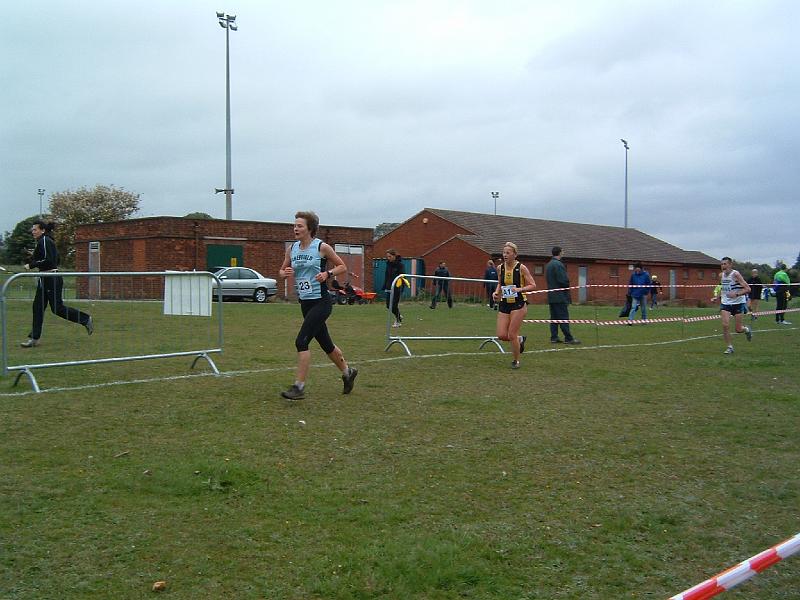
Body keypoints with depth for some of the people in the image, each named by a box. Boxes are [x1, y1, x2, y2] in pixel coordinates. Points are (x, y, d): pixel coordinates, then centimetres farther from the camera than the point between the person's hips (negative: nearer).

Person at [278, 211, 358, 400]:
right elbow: (282, 270, 17)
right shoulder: (291, 249, 6)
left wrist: (328, 273, -17)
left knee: (301, 341, -16)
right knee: (325, 343, 17)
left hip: (321, 302, -7)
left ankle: (299, 386, -9)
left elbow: (342, 267, 0)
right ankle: (347, 372, 39)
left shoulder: (322, 247, -9)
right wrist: (285, 273, -6)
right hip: (305, 303, 7)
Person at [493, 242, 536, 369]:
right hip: (504, 304, 5)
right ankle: (520, 339, 28)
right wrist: (497, 292, 2)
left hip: (518, 304, -5)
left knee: (511, 335, -7)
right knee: (501, 335, -4)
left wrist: (519, 289, -22)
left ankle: (516, 361, 16)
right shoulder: (501, 268, 5)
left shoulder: (521, 268, -9)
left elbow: (533, 286, -8)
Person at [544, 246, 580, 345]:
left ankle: (554, 338, 9)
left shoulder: (548, 265, 14)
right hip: (560, 296, -9)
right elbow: (564, 280, -19)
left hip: (551, 296, 9)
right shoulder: (558, 264, -15)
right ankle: (568, 338, -5)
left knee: (554, 318, 9)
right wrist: (567, 288, -2)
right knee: (564, 317, -6)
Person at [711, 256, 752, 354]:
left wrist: (736, 294, -31)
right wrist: (717, 297, 11)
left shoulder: (735, 274, -14)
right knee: (725, 325, -13)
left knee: (738, 329, 0)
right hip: (725, 303, 4)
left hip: (738, 303, -4)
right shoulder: (722, 275, 4)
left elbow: (747, 289, -18)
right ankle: (729, 347, 1)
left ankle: (747, 330, 37)